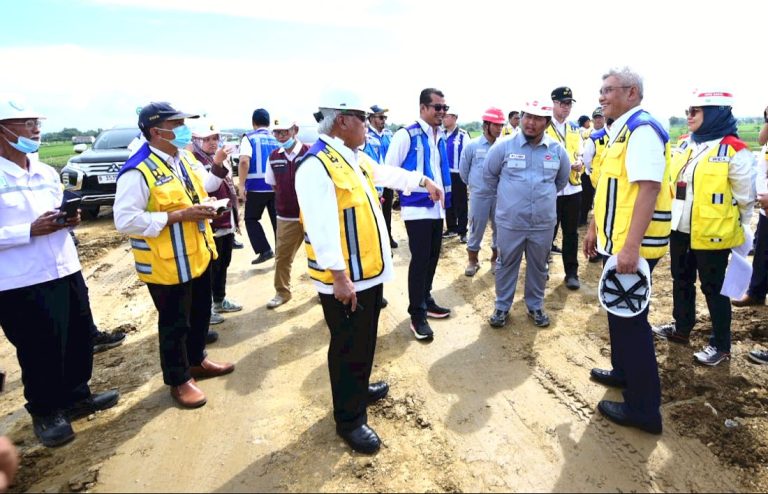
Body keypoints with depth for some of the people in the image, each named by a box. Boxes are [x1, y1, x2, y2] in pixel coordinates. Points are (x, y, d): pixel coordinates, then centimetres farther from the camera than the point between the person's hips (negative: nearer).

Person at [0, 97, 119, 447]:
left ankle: (77, 397, 35)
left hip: (66, 271, 7)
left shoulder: (48, 174, 10)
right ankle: (45, 413, 28)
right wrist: (31, 230, -23)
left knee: (80, 339, 15)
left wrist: (70, 221, -2)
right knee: (39, 351, 8)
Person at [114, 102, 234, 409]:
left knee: (200, 314, 23)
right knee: (174, 323, 8)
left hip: (196, 255, 9)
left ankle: (197, 361, 44)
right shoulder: (138, 172, -22)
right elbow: (125, 220, -27)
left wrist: (219, 164, 2)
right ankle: (179, 380, 28)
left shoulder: (185, 157, 4)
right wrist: (179, 215, -28)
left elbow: (203, 184, 22)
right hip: (167, 264, -8)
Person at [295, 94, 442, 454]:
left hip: (369, 270, 10)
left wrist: (423, 181, 35)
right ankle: (349, 420, 23)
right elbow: (322, 227, -27)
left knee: (365, 340, 24)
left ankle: (360, 389, 46)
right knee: (348, 348, 5)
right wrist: (340, 277, -27)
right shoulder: (317, 166, -22)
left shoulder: (356, 158, 10)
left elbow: (386, 174, 30)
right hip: (344, 279, -10)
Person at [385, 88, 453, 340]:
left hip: (437, 208, 7)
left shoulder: (441, 138, 11)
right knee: (420, 259, -4)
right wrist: (416, 185, -6)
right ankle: (417, 315, 6)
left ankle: (426, 300, 31)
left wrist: (445, 196, 16)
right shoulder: (406, 135, -10)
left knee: (432, 257, 14)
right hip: (417, 208, -7)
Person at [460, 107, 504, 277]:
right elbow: (463, 169, 7)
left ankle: (495, 259, 29)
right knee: (476, 229, 6)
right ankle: (472, 261, 23)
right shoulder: (472, 145, -5)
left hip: (500, 195, 2)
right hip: (479, 195, -1)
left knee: (500, 228, 11)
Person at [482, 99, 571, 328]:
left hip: (543, 223, 2)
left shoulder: (557, 149, 0)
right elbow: (489, 174, 7)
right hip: (510, 222, -2)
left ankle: (535, 306, 34)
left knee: (538, 267, 15)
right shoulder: (504, 146, -8)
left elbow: (563, 178, 19)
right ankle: (502, 306, 26)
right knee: (506, 265, 10)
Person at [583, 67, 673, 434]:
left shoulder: (642, 129, -16)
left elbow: (648, 188, -25)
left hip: (632, 246, -10)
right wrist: (595, 228, 23)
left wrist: (631, 246, -29)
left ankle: (644, 407, 9)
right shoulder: (622, 130, 15)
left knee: (630, 318, -3)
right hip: (617, 240, 10)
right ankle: (623, 372, 39)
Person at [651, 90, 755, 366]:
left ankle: (721, 345, 21)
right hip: (680, 230, 7)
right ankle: (681, 329, 36)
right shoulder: (685, 145, 7)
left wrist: (738, 235, -3)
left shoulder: (734, 151, -14)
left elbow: (745, 199, -9)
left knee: (714, 289, 5)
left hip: (712, 235, -7)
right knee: (681, 281, 18)